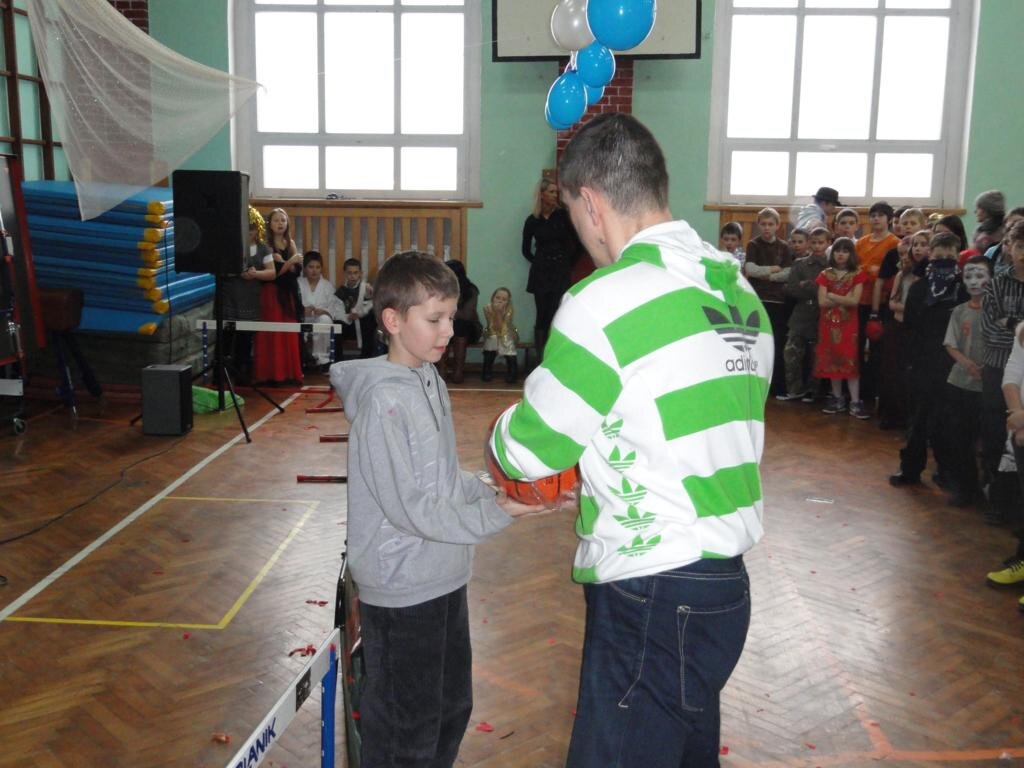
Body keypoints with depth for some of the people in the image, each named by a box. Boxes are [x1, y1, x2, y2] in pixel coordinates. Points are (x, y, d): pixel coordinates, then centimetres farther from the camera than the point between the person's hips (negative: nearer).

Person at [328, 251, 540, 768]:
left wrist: (494, 493, -4)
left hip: (444, 579, 9)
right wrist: (495, 515, -22)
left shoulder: (431, 381, 6)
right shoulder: (382, 399, -21)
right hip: (401, 591, -9)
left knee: (452, 708, 24)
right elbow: (408, 506, -24)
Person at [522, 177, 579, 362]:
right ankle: (540, 360, 7)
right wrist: (538, 262, 10)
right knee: (542, 317, 2)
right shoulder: (532, 220, 4)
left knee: (556, 317, -5)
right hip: (540, 274, 1)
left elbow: (577, 244, 5)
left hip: (561, 272, -1)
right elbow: (526, 250, 16)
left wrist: (568, 263, 5)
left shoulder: (563, 215, 0)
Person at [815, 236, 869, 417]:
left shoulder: (857, 275, 1)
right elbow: (822, 302, -6)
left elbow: (854, 301, -12)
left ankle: (855, 402, -4)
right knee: (832, 360, 4)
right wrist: (844, 298, -9)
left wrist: (832, 296, -8)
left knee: (850, 360, -5)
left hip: (848, 323, -2)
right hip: (829, 323, 2)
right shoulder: (825, 275, 6)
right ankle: (837, 399, 14)